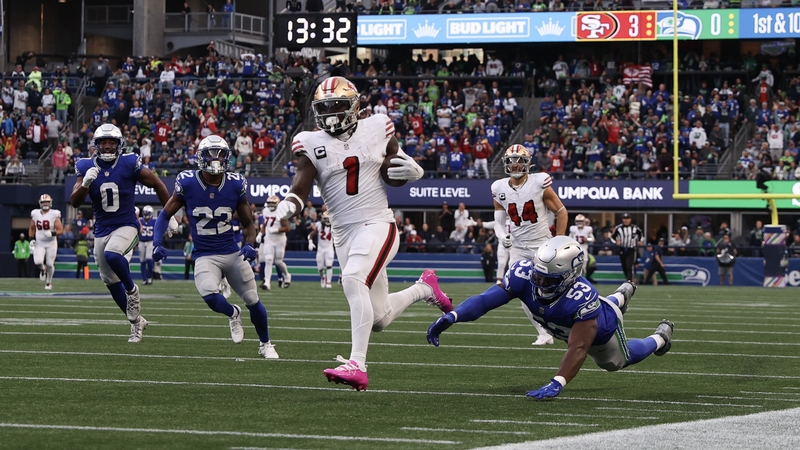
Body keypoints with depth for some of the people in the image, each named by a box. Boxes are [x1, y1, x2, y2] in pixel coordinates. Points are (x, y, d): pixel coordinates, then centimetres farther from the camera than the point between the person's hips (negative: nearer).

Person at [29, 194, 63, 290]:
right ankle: (42, 269, 19)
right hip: (39, 243, 2)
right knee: (38, 262, -18)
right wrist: (31, 240, 5)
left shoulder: (54, 215, -8)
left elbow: (60, 230, -9)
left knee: (49, 264, -1)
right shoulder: (35, 214, 3)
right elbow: (31, 228, 16)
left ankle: (49, 282, 23)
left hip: (51, 243, -2)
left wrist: (52, 233, -27)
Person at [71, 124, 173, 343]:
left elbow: (157, 185, 0)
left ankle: (132, 289, -6)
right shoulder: (87, 167, -5)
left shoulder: (130, 164, -11)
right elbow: (75, 202, -9)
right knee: (111, 281, 11)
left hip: (126, 226, -4)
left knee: (112, 255, -34)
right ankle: (136, 321, 29)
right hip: (102, 230, 4)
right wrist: (85, 183, -28)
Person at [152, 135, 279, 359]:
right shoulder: (187, 183, -8)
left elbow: (248, 223, 9)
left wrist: (249, 245, -11)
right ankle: (233, 313, 8)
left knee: (253, 301, 4)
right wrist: (157, 243, -12)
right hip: (205, 256, -2)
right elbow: (166, 215, 3)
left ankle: (265, 344, 32)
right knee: (210, 296, -28)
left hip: (233, 253, 2)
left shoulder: (235, 185, -3)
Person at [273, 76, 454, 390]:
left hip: (377, 224, -3)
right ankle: (423, 288, 40)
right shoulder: (312, 143, 2)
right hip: (343, 232, 3)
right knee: (379, 320, 7)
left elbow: (392, 177, 16)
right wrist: (286, 208, -31)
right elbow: (300, 190, -8)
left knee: (354, 280, -32)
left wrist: (410, 171, -7)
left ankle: (357, 366, -35)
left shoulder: (376, 129, 3)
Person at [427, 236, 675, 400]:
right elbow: (486, 299, -45)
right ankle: (621, 297, 66)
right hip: (569, 326, 5)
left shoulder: (581, 298, -52)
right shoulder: (524, 274, -40)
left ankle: (661, 337, 56)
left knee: (618, 361, 27)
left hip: (602, 328, -5)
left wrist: (556, 384, -68)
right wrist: (450, 317, -61)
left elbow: (578, 348, -55)